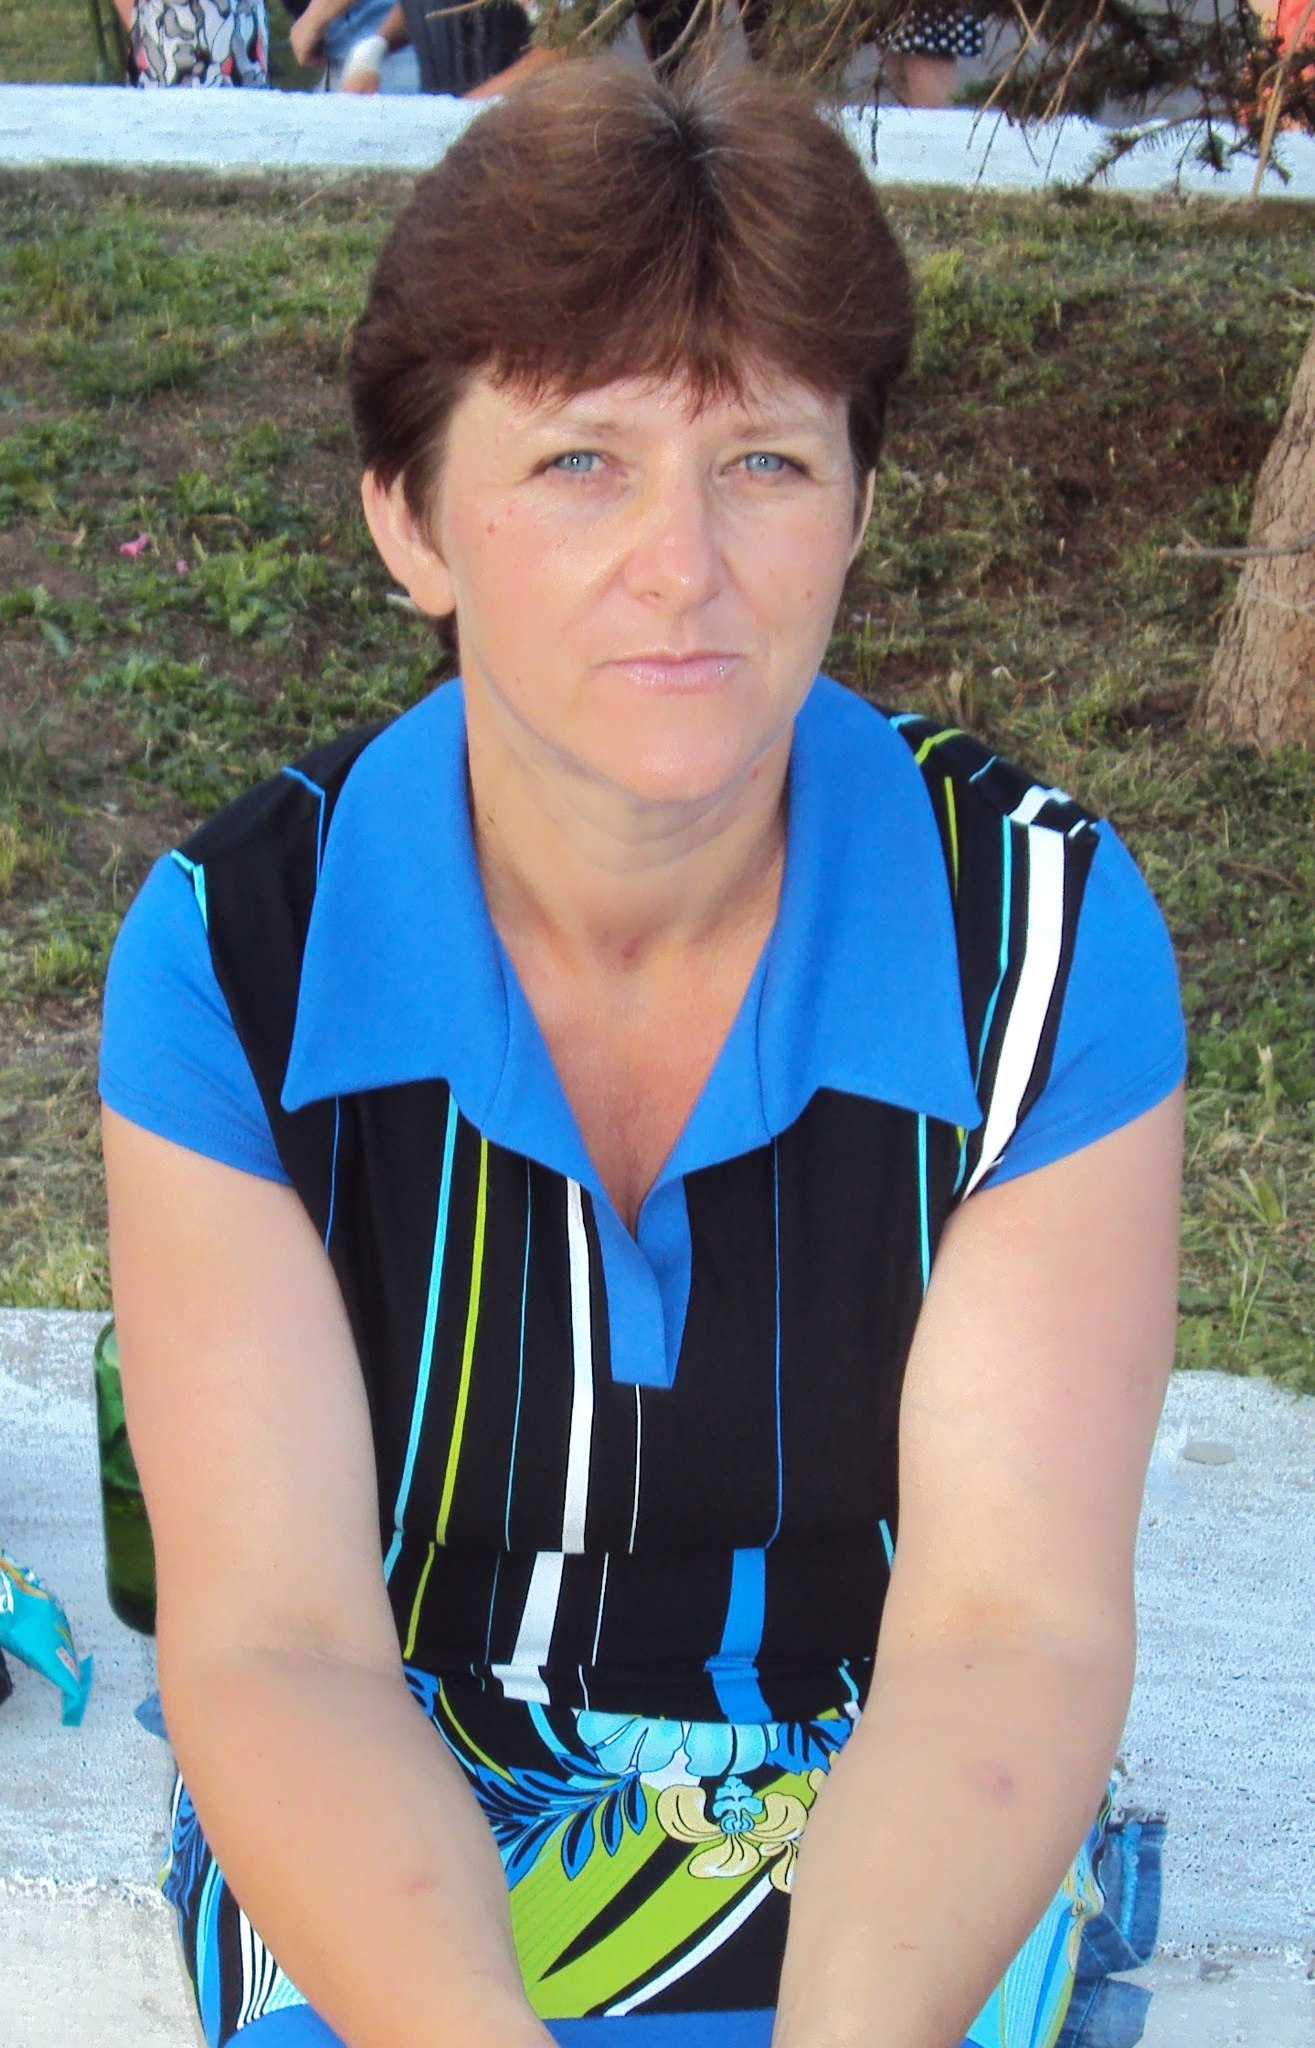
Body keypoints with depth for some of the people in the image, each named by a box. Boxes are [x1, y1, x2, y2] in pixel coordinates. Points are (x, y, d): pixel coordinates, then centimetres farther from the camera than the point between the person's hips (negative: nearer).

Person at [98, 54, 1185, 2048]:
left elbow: (1014, 1619, -20)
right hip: (382, 1820, 1)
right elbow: (275, 1637, -18)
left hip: (899, 1841, 0)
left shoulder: (1041, 931, -16)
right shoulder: (236, 954, -15)